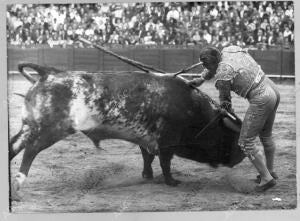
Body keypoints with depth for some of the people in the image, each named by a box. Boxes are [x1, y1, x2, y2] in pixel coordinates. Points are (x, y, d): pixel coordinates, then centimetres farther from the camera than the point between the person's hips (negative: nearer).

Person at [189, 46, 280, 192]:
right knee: (265, 135, 28)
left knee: (246, 143, 2)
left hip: (261, 101, -9)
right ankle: (271, 172, 43)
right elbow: (216, 65, 27)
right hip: (273, 91, 9)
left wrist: (228, 113, 22)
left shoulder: (222, 76, -18)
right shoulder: (230, 49, 4)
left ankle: (267, 178, 6)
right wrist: (201, 79, 35)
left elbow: (225, 99, 2)